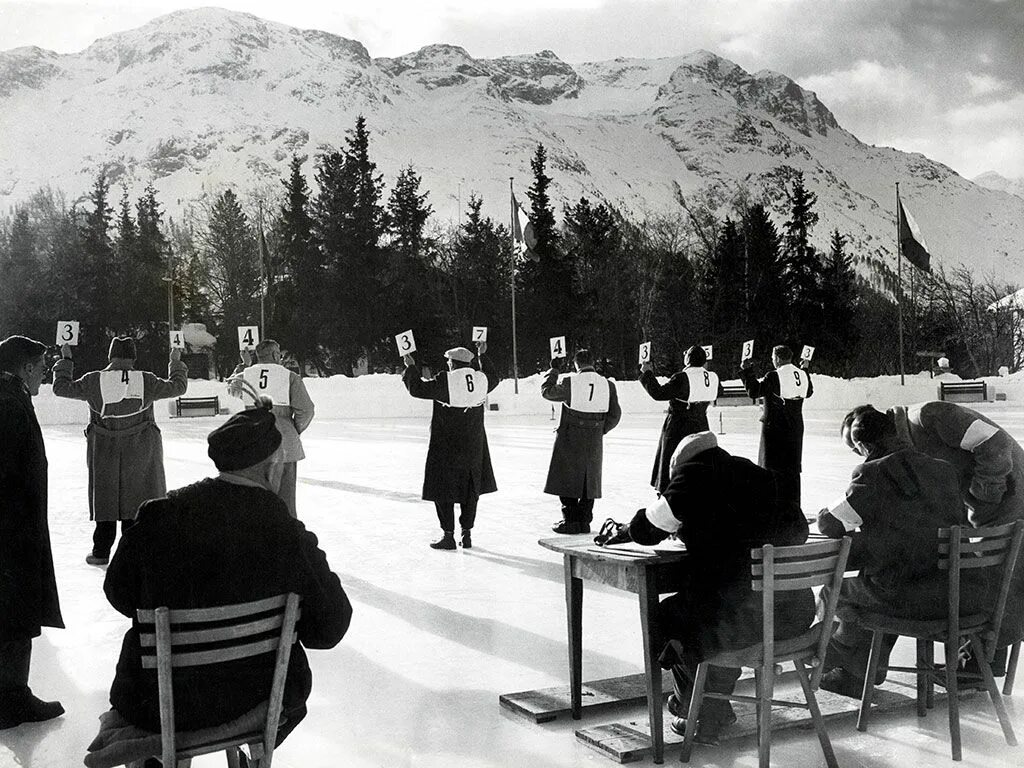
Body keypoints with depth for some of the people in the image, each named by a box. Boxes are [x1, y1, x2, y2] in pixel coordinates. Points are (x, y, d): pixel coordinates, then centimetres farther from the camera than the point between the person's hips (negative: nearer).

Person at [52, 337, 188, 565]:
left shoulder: (94, 381, -9)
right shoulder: (146, 381, -8)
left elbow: (61, 388, 2)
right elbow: (177, 386, 3)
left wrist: (65, 360, 13)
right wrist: (176, 363, 18)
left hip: (104, 452, 1)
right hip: (140, 452, -1)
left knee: (105, 499, 12)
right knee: (137, 498, 8)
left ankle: (101, 552, 17)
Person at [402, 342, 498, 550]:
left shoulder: (445, 381, -15)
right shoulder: (481, 379, 1)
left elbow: (417, 388, -9)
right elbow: (493, 378, 25)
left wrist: (411, 367, 6)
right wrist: (482, 356, 36)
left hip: (446, 445, -5)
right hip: (473, 445, 5)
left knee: (443, 488, 5)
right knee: (471, 489, 14)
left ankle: (448, 535, 7)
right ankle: (467, 533, 18)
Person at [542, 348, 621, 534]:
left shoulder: (569, 383, -11)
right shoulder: (608, 385, -1)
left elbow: (547, 391, 4)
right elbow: (614, 415, 3)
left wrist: (554, 370, 14)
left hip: (570, 442, -3)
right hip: (594, 444, 3)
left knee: (568, 479, 6)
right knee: (589, 481, 13)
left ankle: (570, 521, 4)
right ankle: (584, 521, 15)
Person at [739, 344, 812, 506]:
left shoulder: (773, 376, -17)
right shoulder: (802, 374, 4)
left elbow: (754, 391, -17)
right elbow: (808, 392, 22)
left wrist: (746, 370, -9)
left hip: (775, 427, -6)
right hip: (795, 427, 6)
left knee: (773, 467, 1)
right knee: (792, 468, 15)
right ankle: (794, 504, 20)